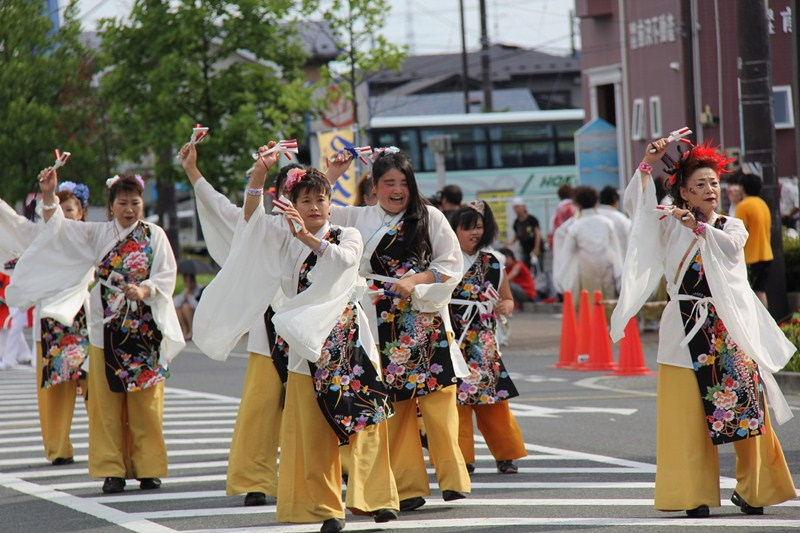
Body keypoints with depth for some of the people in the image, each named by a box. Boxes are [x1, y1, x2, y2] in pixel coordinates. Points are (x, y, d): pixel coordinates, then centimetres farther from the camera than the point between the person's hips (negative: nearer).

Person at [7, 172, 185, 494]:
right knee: (107, 399, 0)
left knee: (146, 401, 0)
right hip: (107, 329, 1)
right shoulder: (98, 234, 7)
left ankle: (148, 468, 6)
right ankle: (113, 470, 3)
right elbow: (59, 229, 0)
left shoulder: (155, 235, 4)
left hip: (145, 328, -1)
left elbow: (167, 275, -3)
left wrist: (144, 290, -21)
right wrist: (49, 196, -15)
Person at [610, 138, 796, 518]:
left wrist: (697, 226, -25)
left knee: (744, 404, -2)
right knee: (690, 411, -6)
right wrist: (648, 163, -13)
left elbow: (731, 247, -12)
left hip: (731, 328, 1)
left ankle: (750, 490, 9)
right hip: (687, 327, -1)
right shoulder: (671, 228, 8)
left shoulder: (732, 226, 11)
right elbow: (635, 204, -6)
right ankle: (695, 495, -3)